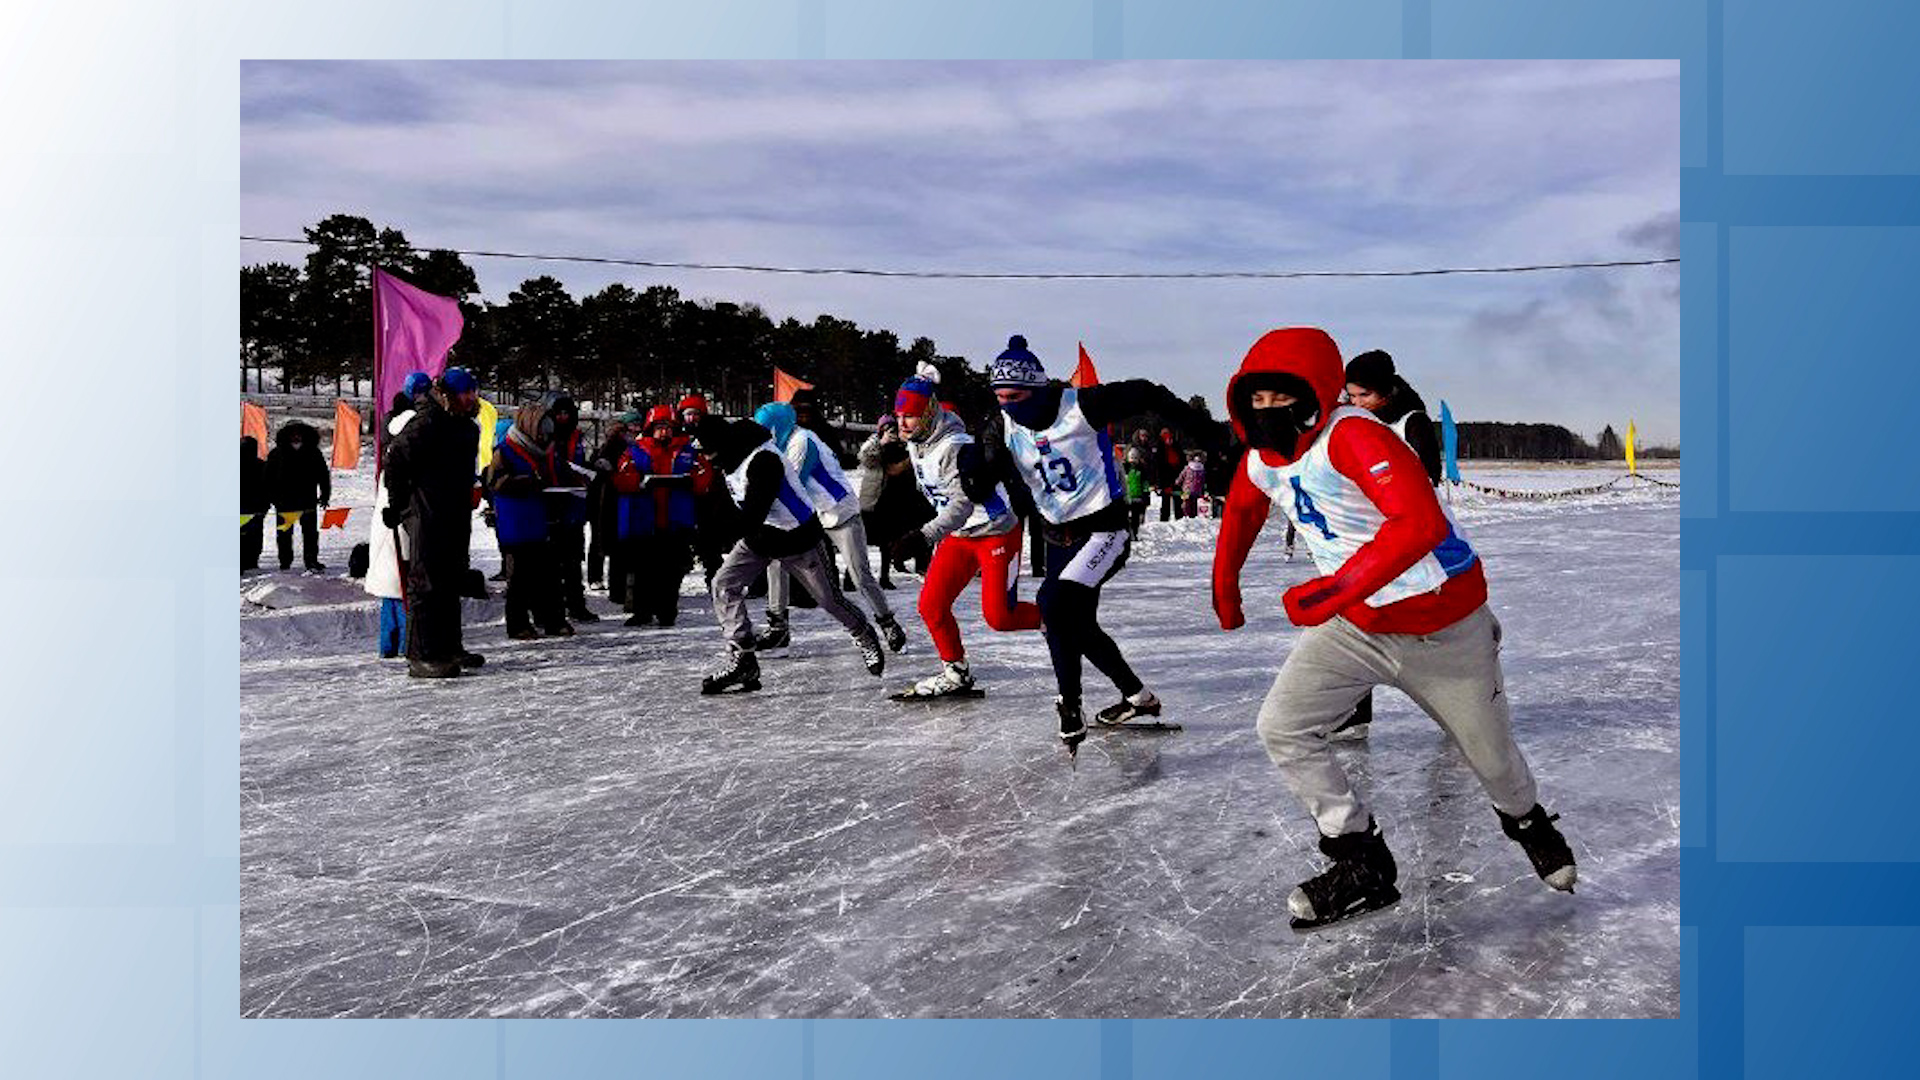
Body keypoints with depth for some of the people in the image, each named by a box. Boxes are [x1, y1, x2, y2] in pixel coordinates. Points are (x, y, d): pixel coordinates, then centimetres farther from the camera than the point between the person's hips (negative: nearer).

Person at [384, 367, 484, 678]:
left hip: (456, 518, 9)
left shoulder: (466, 427, 16)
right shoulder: (426, 423, -13)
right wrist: (398, 506, -12)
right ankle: (421, 657, -4)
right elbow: (396, 460, -14)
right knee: (426, 583, -7)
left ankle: (449, 647, 25)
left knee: (452, 582, 15)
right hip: (426, 516, -9)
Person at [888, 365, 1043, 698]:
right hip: (958, 535, 8)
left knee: (998, 616, -11)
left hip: (997, 532, -8)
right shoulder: (915, 444, 1)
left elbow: (964, 502, -35)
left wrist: (925, 536, -43)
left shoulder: (956, 446, -27)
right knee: (931, 604, -1)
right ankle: (956, 673, 13)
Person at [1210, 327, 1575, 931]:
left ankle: (1527, 822, 49)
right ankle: (1363, 865, 4)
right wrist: (1224, 583, 27)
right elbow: (1243, 509, 20)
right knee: (1281, 728, -9)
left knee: (1490, 756, 13)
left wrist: (1336, 590, -46)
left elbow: (1420, 524, -42)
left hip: (1441, 625, -6)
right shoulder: (1261, 460, -4)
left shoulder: (1355, 437, -29)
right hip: (1354, 625, 6)